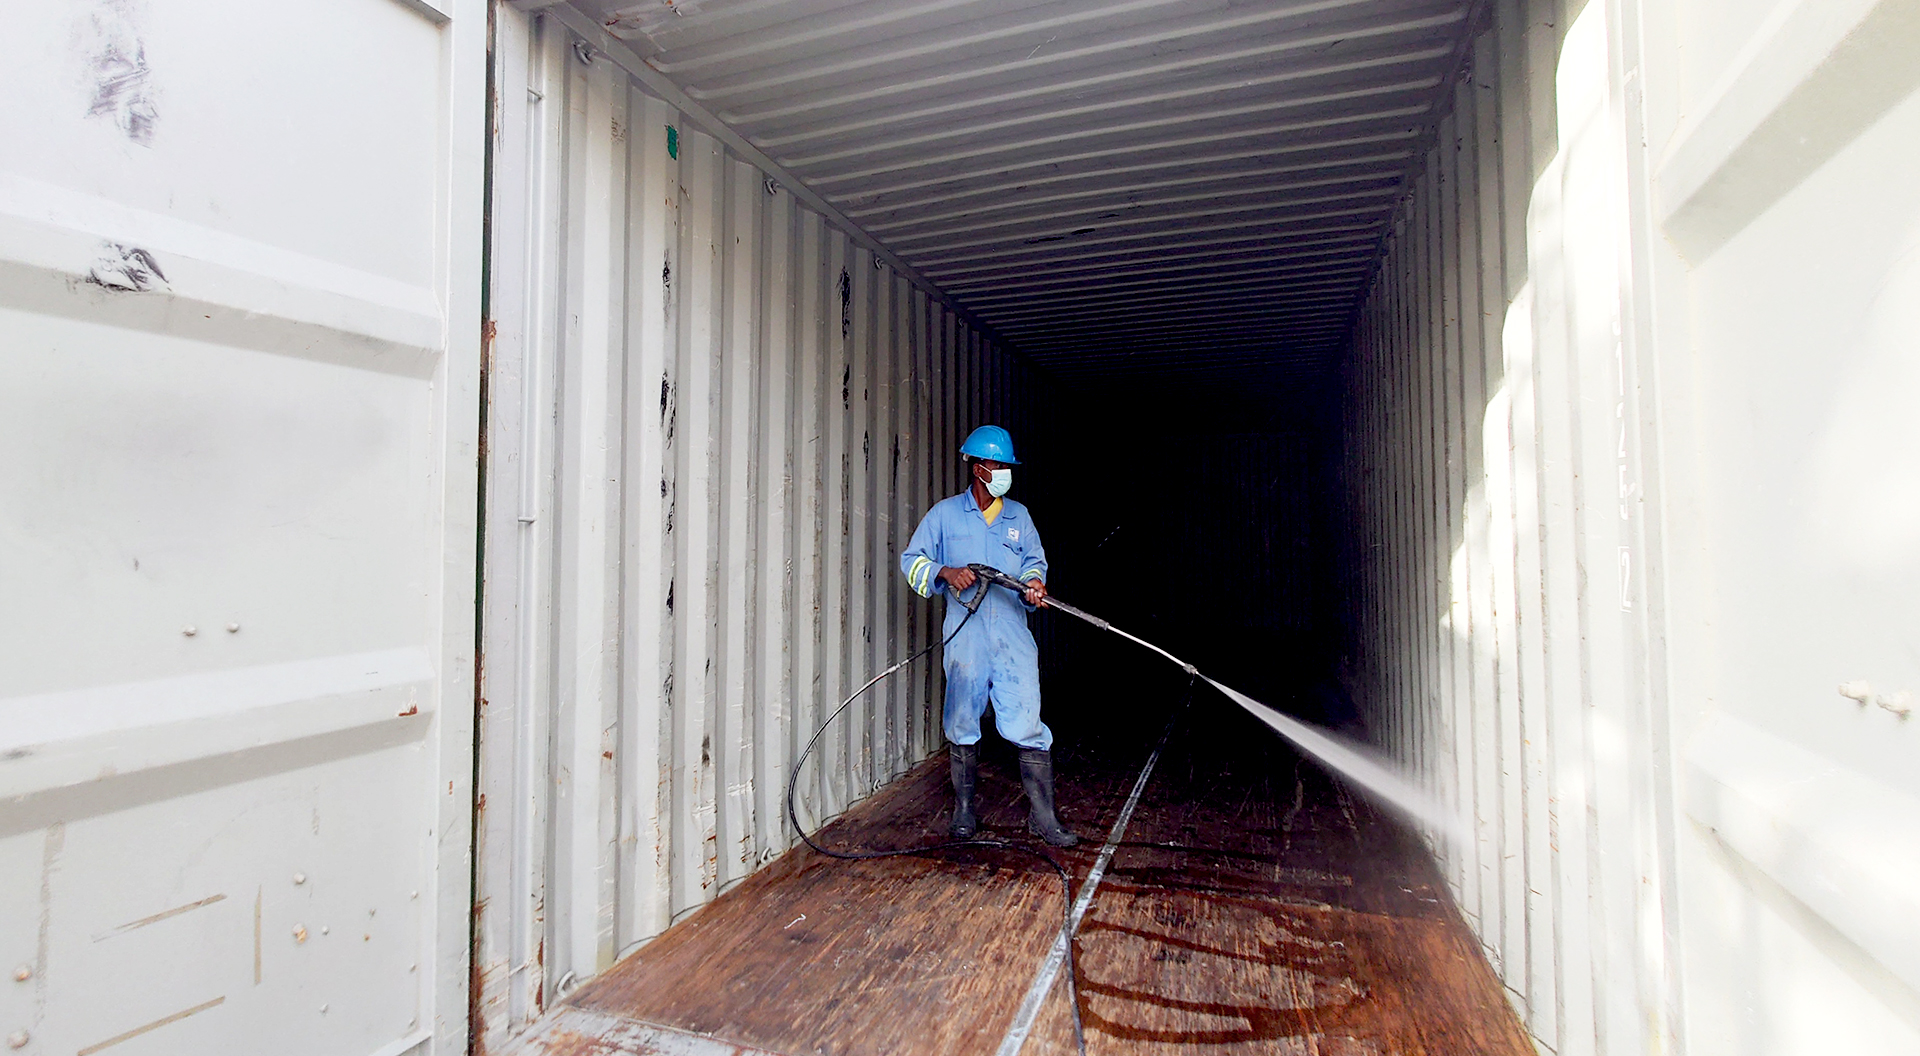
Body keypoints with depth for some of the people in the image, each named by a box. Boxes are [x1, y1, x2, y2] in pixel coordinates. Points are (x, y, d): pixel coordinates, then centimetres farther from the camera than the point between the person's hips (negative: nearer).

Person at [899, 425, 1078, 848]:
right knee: (963, 726, 9)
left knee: (1029, 725, -2)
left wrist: (1034, 581, -2)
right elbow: (912, 560, 6)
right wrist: (945, 572, -13)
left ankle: (1042, 816, 9)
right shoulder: (945, 513, 5)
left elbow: (1035, 560, 21)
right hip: (965, 636, -1)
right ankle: (963, 809, 26)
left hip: (1013, 638, 2)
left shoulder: (1019, 515, 13)